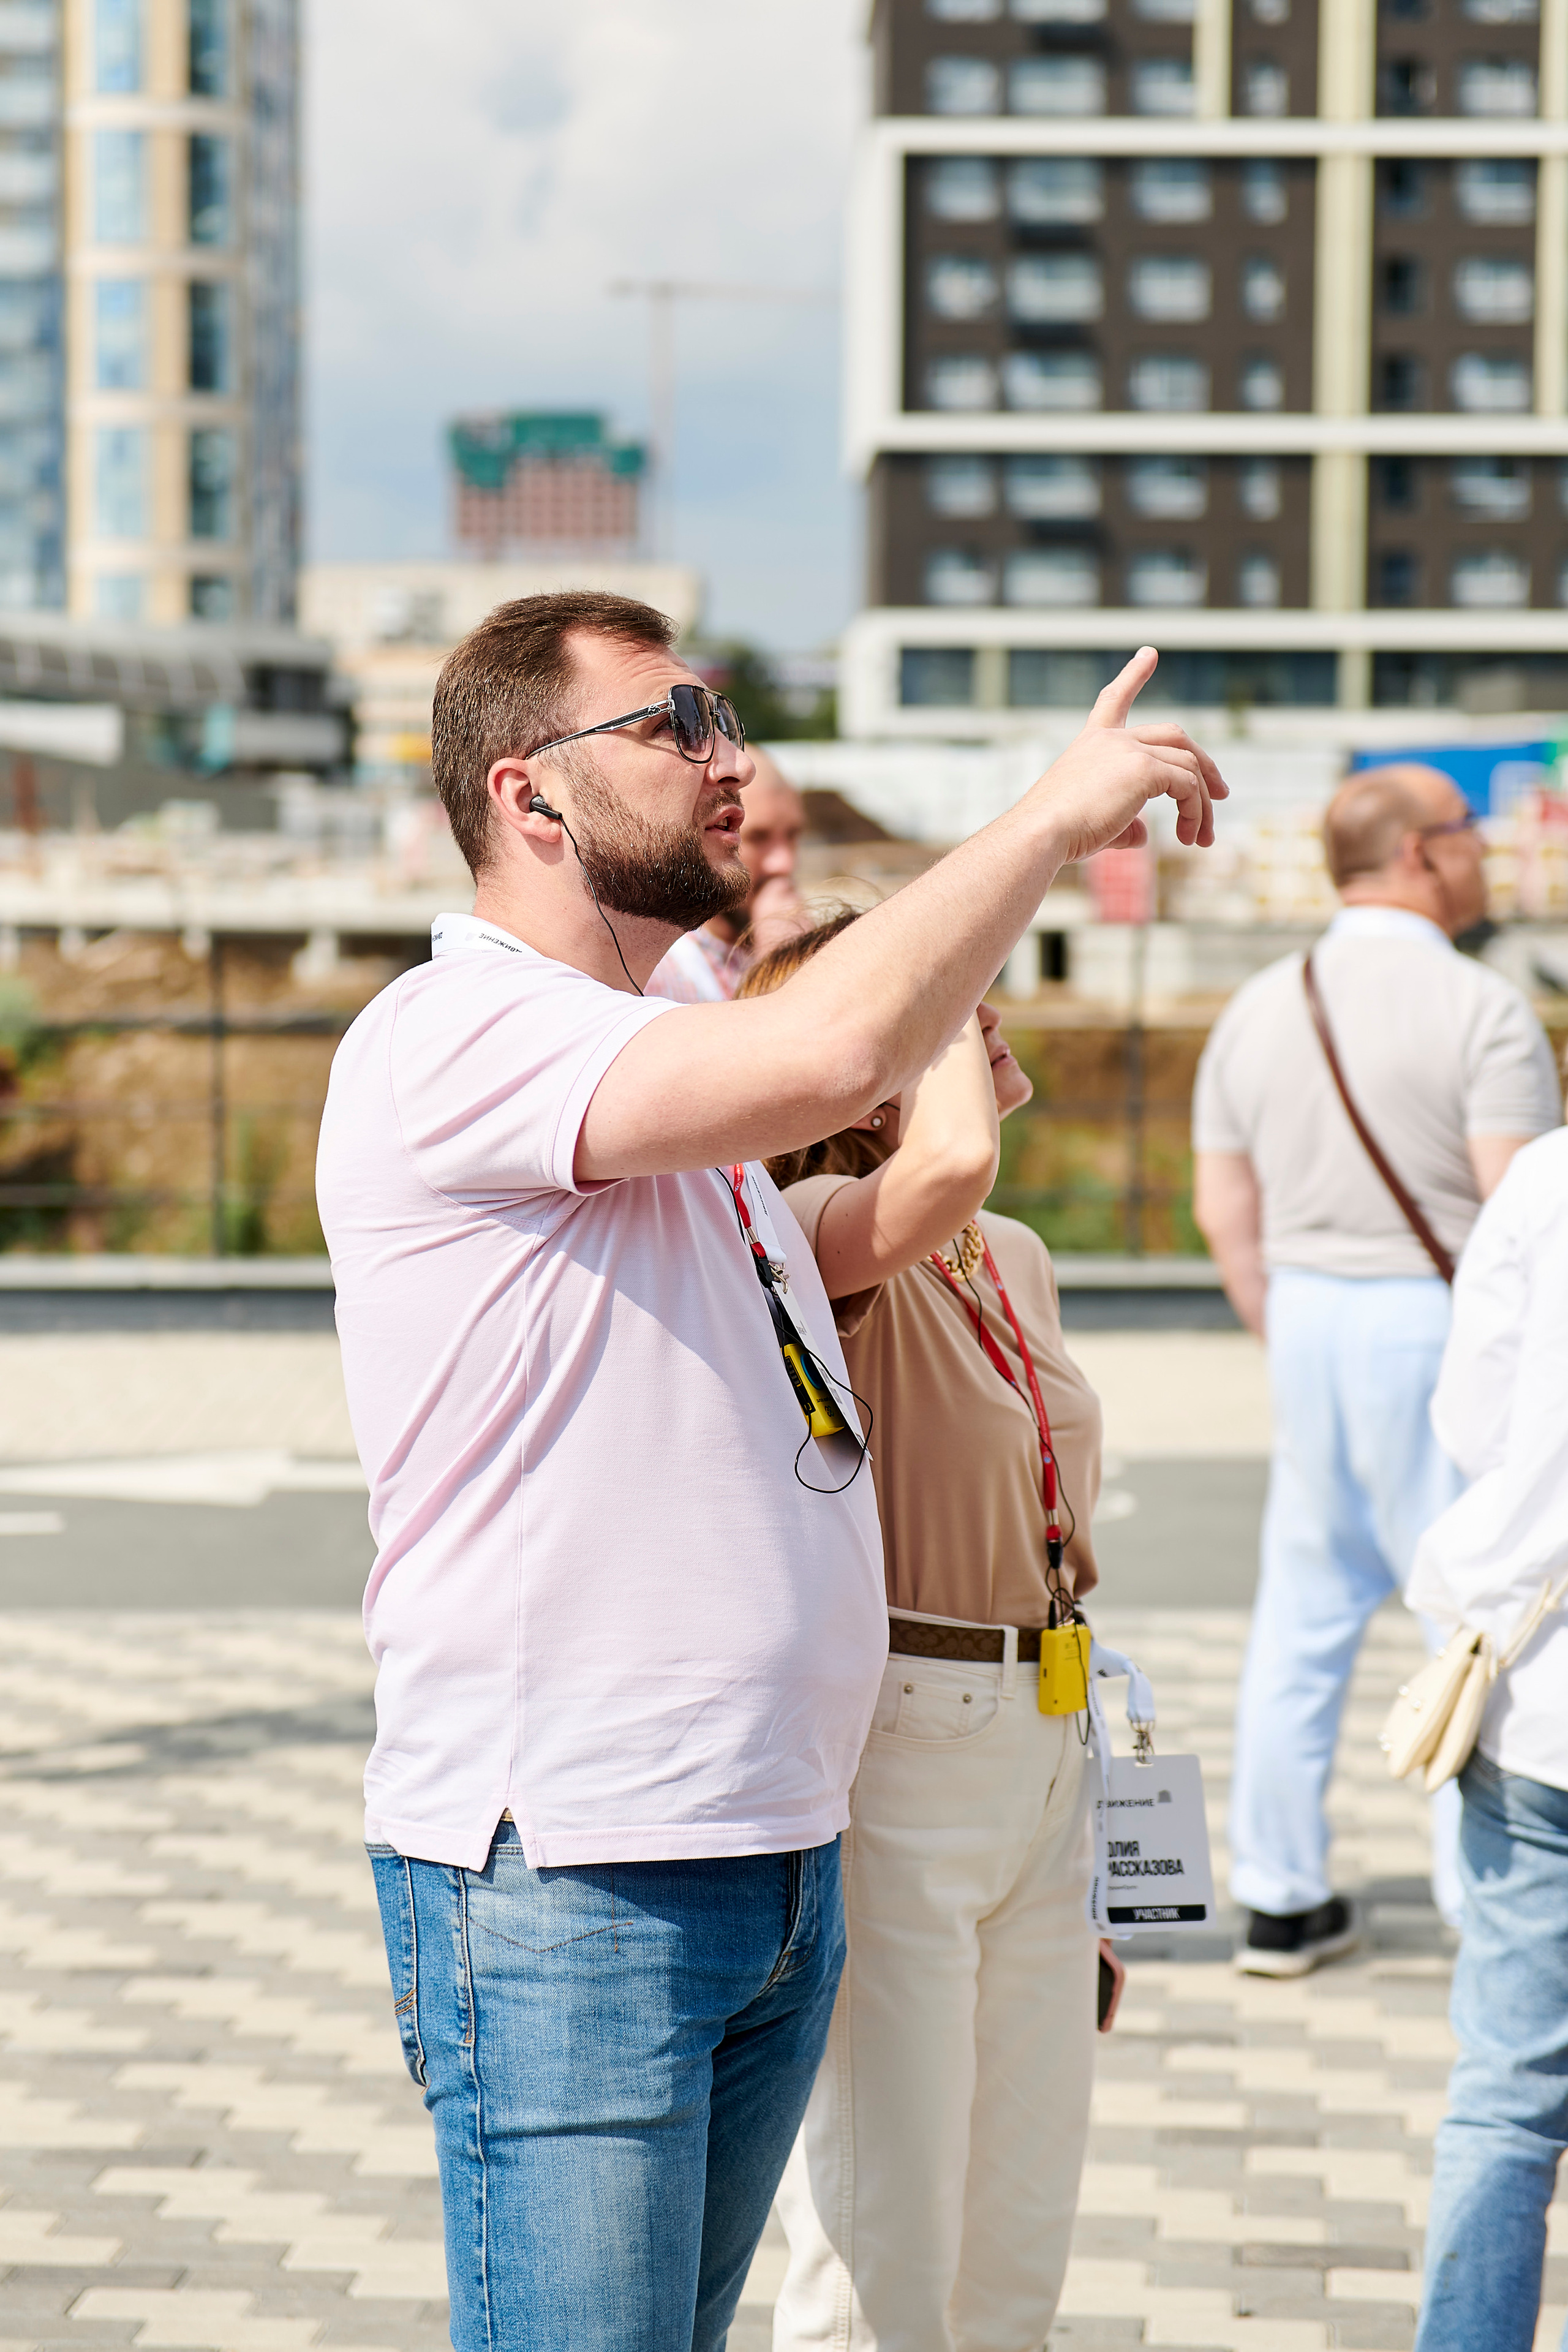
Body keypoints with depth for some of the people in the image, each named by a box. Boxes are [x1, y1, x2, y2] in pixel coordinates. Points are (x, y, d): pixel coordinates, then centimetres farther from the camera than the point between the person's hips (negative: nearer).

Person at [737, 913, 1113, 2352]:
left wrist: (1085, 1854, 22)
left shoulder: (1019, 1263, 11)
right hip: (888, 1753, -8)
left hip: (1043, 1753, 8)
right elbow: (947, 1167, -40)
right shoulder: (820, 1235, -14)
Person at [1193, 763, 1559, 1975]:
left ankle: (1279, 1898, 15)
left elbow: (1223, 1205, 10)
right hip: (1444, 1326, -6)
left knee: (1306, 1607, 11)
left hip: (1309, 1317, 6)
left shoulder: (1260, 1007, 9)